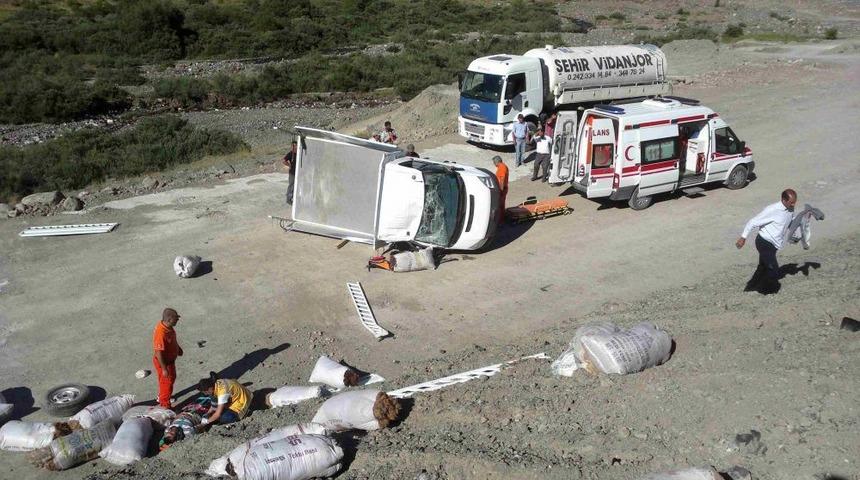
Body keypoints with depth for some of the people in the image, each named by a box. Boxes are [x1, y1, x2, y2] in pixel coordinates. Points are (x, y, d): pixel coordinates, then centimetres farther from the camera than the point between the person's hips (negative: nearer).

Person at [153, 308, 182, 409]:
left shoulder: (168, 326, -10)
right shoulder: (161, 333, -37)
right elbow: (158, 353, -31)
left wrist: (178, 347, 15)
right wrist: (164, 369, -26)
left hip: (170, 359, 9)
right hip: (163, 362, -9)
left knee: (172, 378, 27)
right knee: (167, 382, 9)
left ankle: (161, 397, 51)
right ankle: (165, 406, 29)